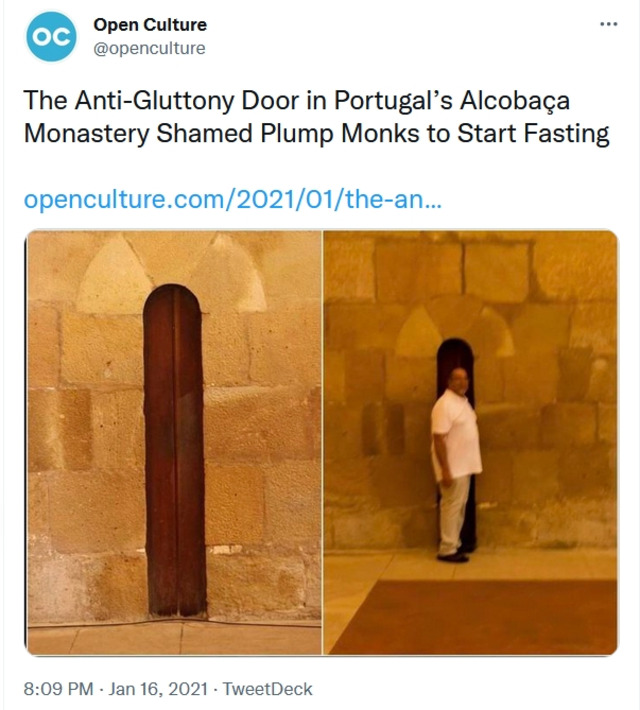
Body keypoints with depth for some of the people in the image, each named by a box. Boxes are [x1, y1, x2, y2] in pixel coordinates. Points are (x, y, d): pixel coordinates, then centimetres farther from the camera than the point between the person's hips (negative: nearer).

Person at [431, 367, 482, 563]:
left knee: (460, 506, 14)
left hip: (464, 465, 9)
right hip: (452, 467, -9)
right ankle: (447, 550, 0)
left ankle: (454, 544, 23)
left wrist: (470, 464, 18)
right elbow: (438, 439, -21)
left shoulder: (463, 402, 12)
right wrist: (445, 470, -25)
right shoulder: (444, 405, -18)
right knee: (452, 506, -5)